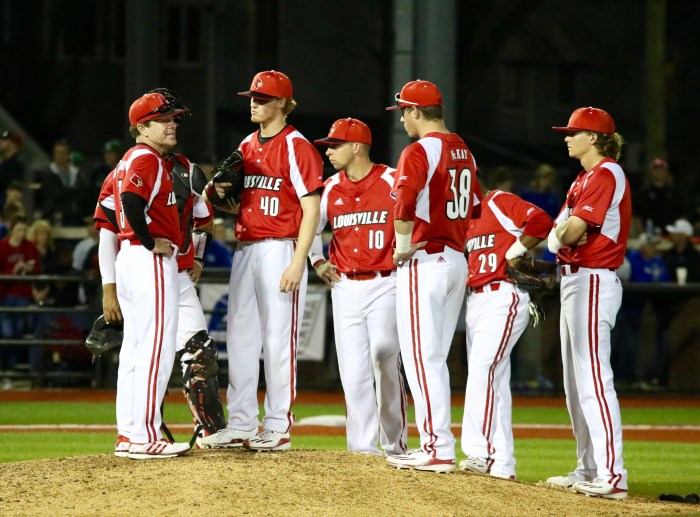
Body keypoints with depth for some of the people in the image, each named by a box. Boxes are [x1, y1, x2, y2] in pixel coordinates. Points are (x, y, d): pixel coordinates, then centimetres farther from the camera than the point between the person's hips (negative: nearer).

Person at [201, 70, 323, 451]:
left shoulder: (296, 147, -8)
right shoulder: (246, 147, 16)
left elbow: (311, 208, -13)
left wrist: (297, 263, -19)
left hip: (280, 249, -8)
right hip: (245, 249, 8)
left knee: (278, 340, -4)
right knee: (240, 338, 7)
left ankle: (278, 427, 1)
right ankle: (240, 426, 12)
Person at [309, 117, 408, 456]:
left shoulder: (392, 181, -6)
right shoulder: (331, 188, 10)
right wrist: (317, 261, 12)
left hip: (385, 285, -5)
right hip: (345, 288, 5)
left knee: (385, 364, -8)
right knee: (353, 371, 0)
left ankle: (395, 445, 4)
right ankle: (362, 447, 3)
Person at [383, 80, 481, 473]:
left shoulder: (420, 152, -13)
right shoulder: (463, 151, 14)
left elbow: (404, 204, -26)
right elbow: (475, 206, 20)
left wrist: (404, 246, -14)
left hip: (426, 261, -9)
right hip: (458, 260, 9)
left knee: (422, 357, -7)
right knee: (434, 359, 15)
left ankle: (439, 448, -10)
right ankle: (437, 444, 16)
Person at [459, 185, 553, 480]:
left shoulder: (499, 202, -6)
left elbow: (541, 221, -18)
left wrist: (513, 253, -13)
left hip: (503, 298, -9)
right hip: (475, 299, 9)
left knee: (483, 370, -19)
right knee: (494, 380, 8)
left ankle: (483, 452, -25)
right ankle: (501, 464, 10)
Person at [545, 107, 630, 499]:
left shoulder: (606, 174, -13)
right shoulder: (584, 179, 19)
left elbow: (573, 230, -20)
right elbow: (556, 235, 16)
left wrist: (562, 235, 1)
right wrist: (561, 236, -5)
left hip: (594, 280, -11)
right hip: (574, 279, 11)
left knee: (593, 378, -16)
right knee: (575, 382, 14)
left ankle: (612, 475, -21)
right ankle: (589, 470, 19)